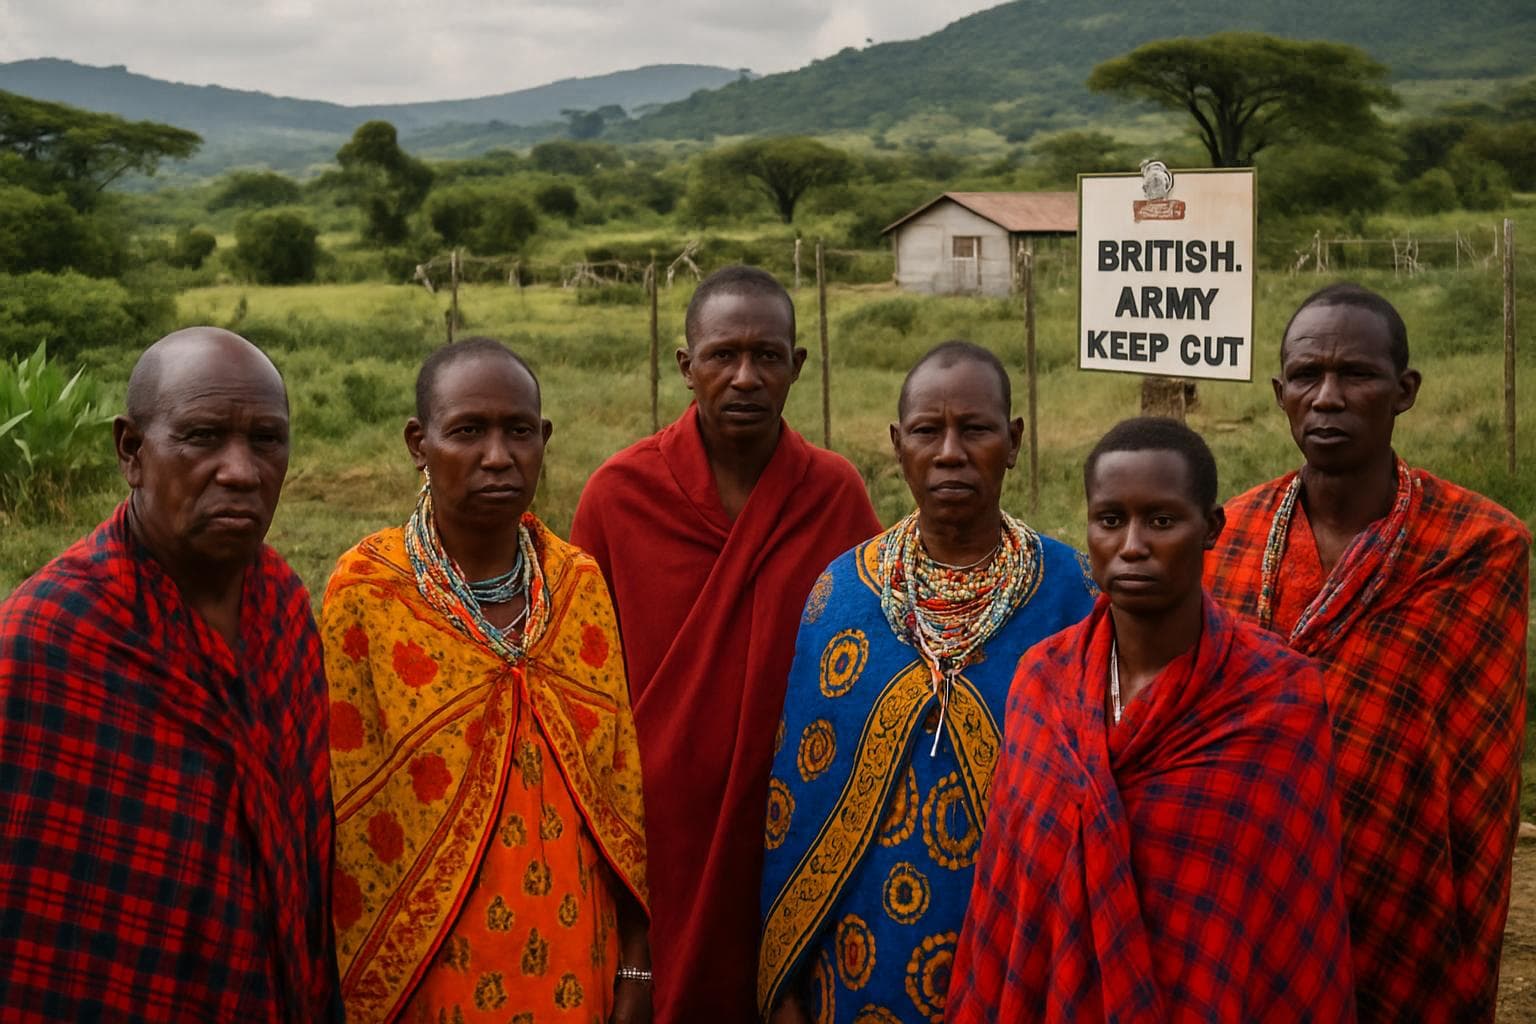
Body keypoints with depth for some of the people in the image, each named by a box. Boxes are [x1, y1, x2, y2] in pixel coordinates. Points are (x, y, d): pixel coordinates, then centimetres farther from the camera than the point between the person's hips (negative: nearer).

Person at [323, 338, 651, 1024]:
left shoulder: (580, 583, -2)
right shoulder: (365, 592, -12)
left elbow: (621, 781, 3)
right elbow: (349, 819, -8)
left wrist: (635, 965, 2)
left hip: (573, 958, 3)